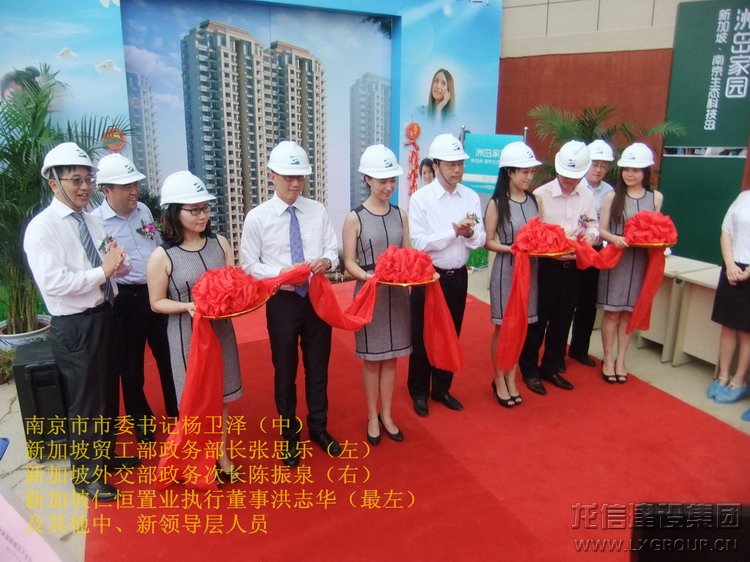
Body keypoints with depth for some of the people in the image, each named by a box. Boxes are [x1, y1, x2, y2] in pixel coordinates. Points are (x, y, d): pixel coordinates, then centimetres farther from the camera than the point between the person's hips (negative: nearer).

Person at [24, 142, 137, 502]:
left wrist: (118, 263, -12)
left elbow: (121, 269, 10)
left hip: (104, 317, 8)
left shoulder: (91, 221, 8)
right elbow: (53, 283, -26)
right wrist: (102, 271, -19)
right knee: (85, 403, 7)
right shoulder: (42, 228, -14)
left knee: (108, 394, 22)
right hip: (75, 326, -7)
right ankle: (85, 475, 28)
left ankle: (105, 455, 44)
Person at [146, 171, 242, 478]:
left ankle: (222, 455, 34)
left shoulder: (220, 243, -2)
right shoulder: (161, 257, -14)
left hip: (221, 329, 4)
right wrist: (188, 306, -23)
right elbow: (157, 303, -7)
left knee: (220, 395, 16)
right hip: (186, 335, -4)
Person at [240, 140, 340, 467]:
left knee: (318, 367, 17)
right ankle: (290, 434, 35)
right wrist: (282, 273, -22)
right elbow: (249, 265, -6)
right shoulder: (257, 218, -8)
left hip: (317, 298, 2)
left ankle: (319, 428, 39)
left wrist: (326, 261, -19)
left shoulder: (318, 211, 0)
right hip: (282, 301, -2)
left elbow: (333, 250, 4)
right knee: (285, 371, 13)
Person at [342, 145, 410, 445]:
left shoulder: (400, 215, 4)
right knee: (372, 359, 8)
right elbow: (349, 263, -8)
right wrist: (371, 277, -25)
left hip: (398, 293, 4)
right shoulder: (354, 218, -8)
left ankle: (387, 415, 29)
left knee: (390, 357, 13)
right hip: (369, 293, -4)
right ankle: (372, 416, 26)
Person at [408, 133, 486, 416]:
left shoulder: (471, 197, 1)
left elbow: (480, 240, -1)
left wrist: (470, 233, -22)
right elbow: (419, 243, -19)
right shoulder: (420, 198, -12)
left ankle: (442, 388, 35)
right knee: (422, 336, 9)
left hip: (458, 276, 4)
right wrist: (454, 231, -23)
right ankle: (419, 391, 29)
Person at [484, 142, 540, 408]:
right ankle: (499, 380, 22)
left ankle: (511, 378, 27)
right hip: (506, 269, -5)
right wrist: (513, 249, -22)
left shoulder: (533, 199, 6)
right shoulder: (497, 203, -9)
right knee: (503, 327, 5)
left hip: (530, 269, 5)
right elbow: (488, 241, -8)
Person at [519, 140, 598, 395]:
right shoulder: (541, 194, -13)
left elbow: (593, 225, 10)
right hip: (546, 266, -5)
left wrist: (590, 235, -12)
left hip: (573, 267, 5)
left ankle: (551, 368, 32)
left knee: (562, 321, 15)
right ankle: (530, 370, 22)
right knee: (537, 320, 6)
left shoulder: (587, 195, 3)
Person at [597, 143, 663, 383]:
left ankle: (621, 359, 21)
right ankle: (608, 358, 17)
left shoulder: (656, 198, 5)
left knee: (629, 312, 9)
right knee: (612, 312, 3)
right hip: (615, 259, -2)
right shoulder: (612, 197, -2)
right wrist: (615, 238, -22)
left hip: (640, 262, 2)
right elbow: (602, 230, -2)